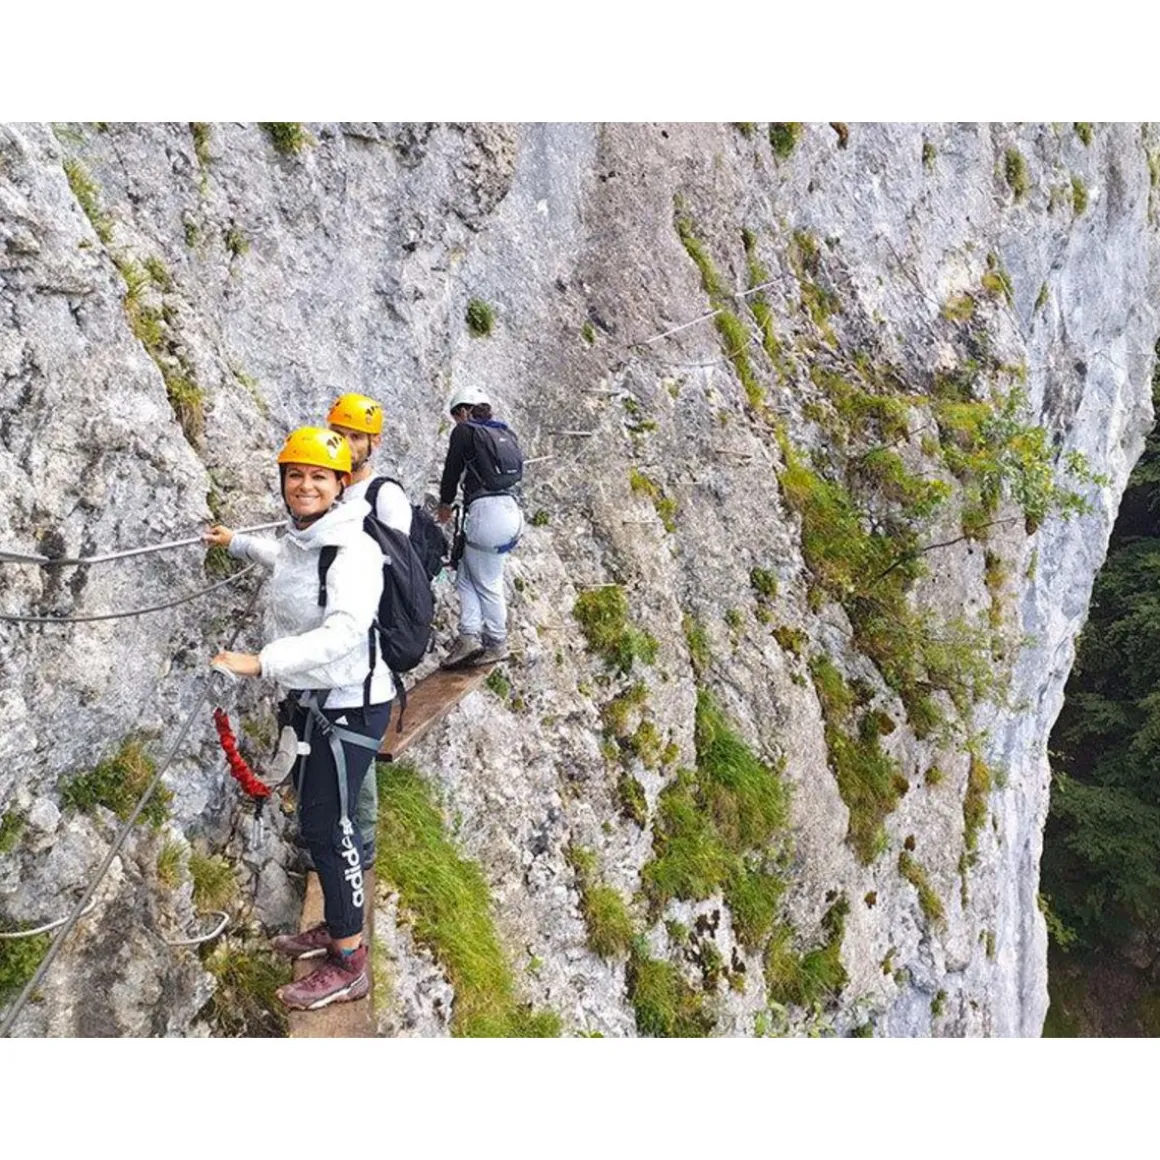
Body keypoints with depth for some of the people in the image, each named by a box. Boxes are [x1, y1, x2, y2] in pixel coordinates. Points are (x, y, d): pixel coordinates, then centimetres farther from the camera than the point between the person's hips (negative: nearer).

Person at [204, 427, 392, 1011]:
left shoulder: (354, 548, -22)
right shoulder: (300, 538, 5)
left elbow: (345, 629, -36)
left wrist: (261, 662, -40)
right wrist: (236, 542, 44)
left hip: (349, 704, -9)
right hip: (309, 698, 9)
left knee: (325, 822, -4)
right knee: (318, 814, 17)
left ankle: (348, 965, 9)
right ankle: (335, 927, 35)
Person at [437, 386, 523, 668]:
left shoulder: (463, 430, 2)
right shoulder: (503, 432, 20)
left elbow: (452, 470, 3)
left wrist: (445, 504, 20)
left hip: (485, 510, -7)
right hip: (511, 508, 7)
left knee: (487, 583, 1)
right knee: (466, 575, 13)